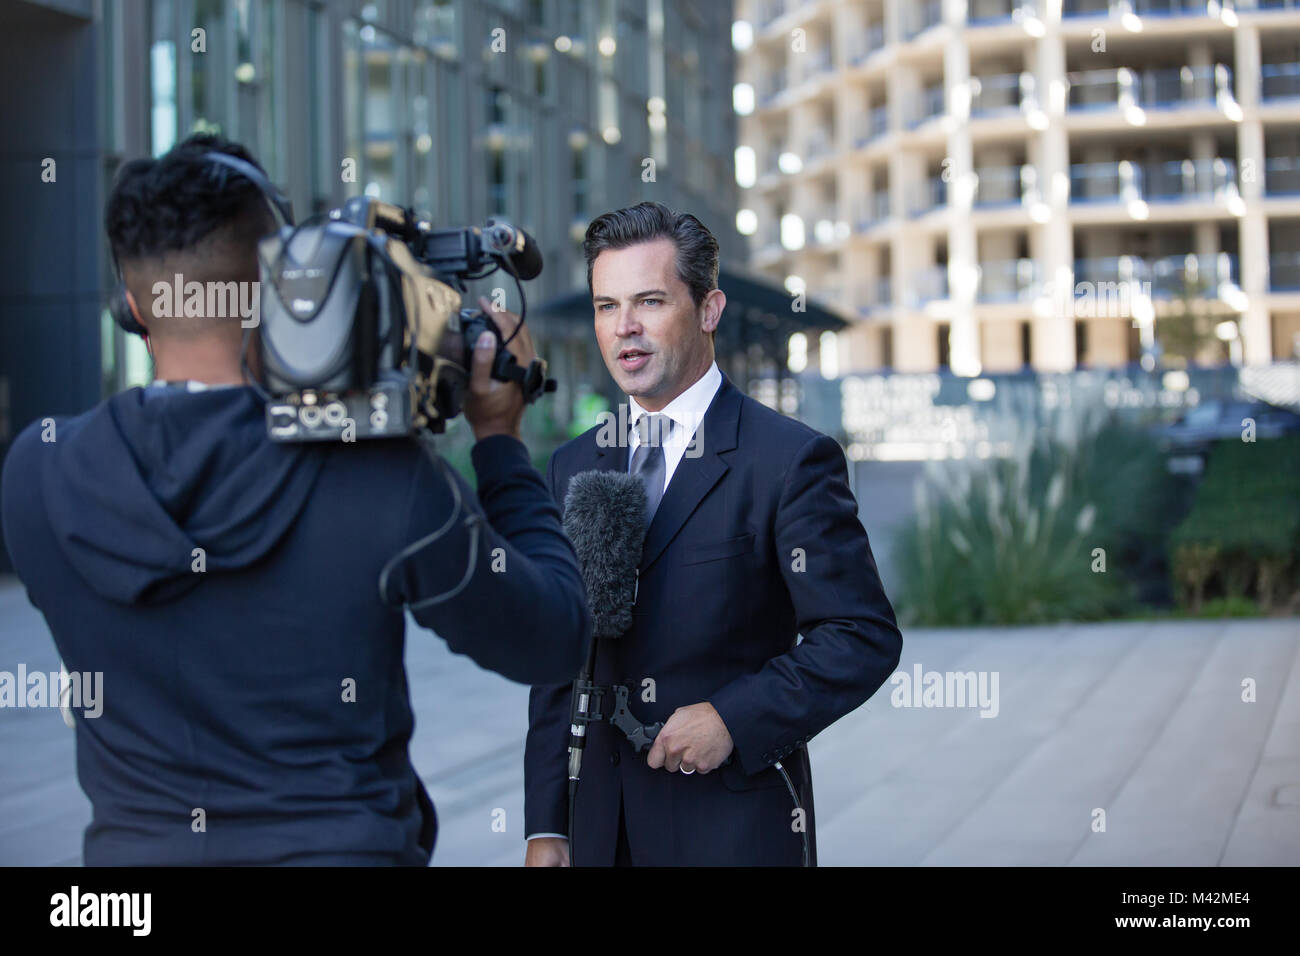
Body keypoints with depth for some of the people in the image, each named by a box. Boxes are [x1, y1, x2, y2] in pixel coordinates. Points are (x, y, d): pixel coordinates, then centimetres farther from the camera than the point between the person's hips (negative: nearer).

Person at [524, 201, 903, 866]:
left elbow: (865, 637, -10)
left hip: (737, 828, -4)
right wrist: (546, 827, 5)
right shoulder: (573, 468, 8)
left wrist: (735, 717, -19)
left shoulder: (791, 460, -8)